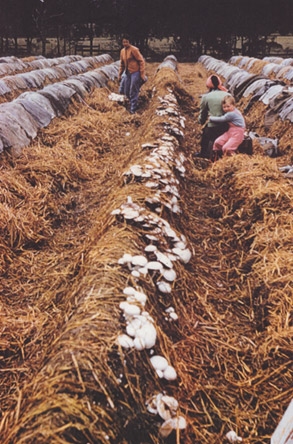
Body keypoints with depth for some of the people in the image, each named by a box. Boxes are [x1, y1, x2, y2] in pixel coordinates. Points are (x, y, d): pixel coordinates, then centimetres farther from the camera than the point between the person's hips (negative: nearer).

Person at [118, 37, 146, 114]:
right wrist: (120, 74, 17)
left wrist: (142, 74, -16)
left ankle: (133, 109, 9)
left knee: (133, 92, -2)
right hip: (127, 73, 7)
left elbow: (141, 61, -13)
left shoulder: (134, 50, -13)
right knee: (126, 92, 9)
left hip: (135, 73, -7)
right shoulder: (122, 51, 8)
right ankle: (132, 102, 35)